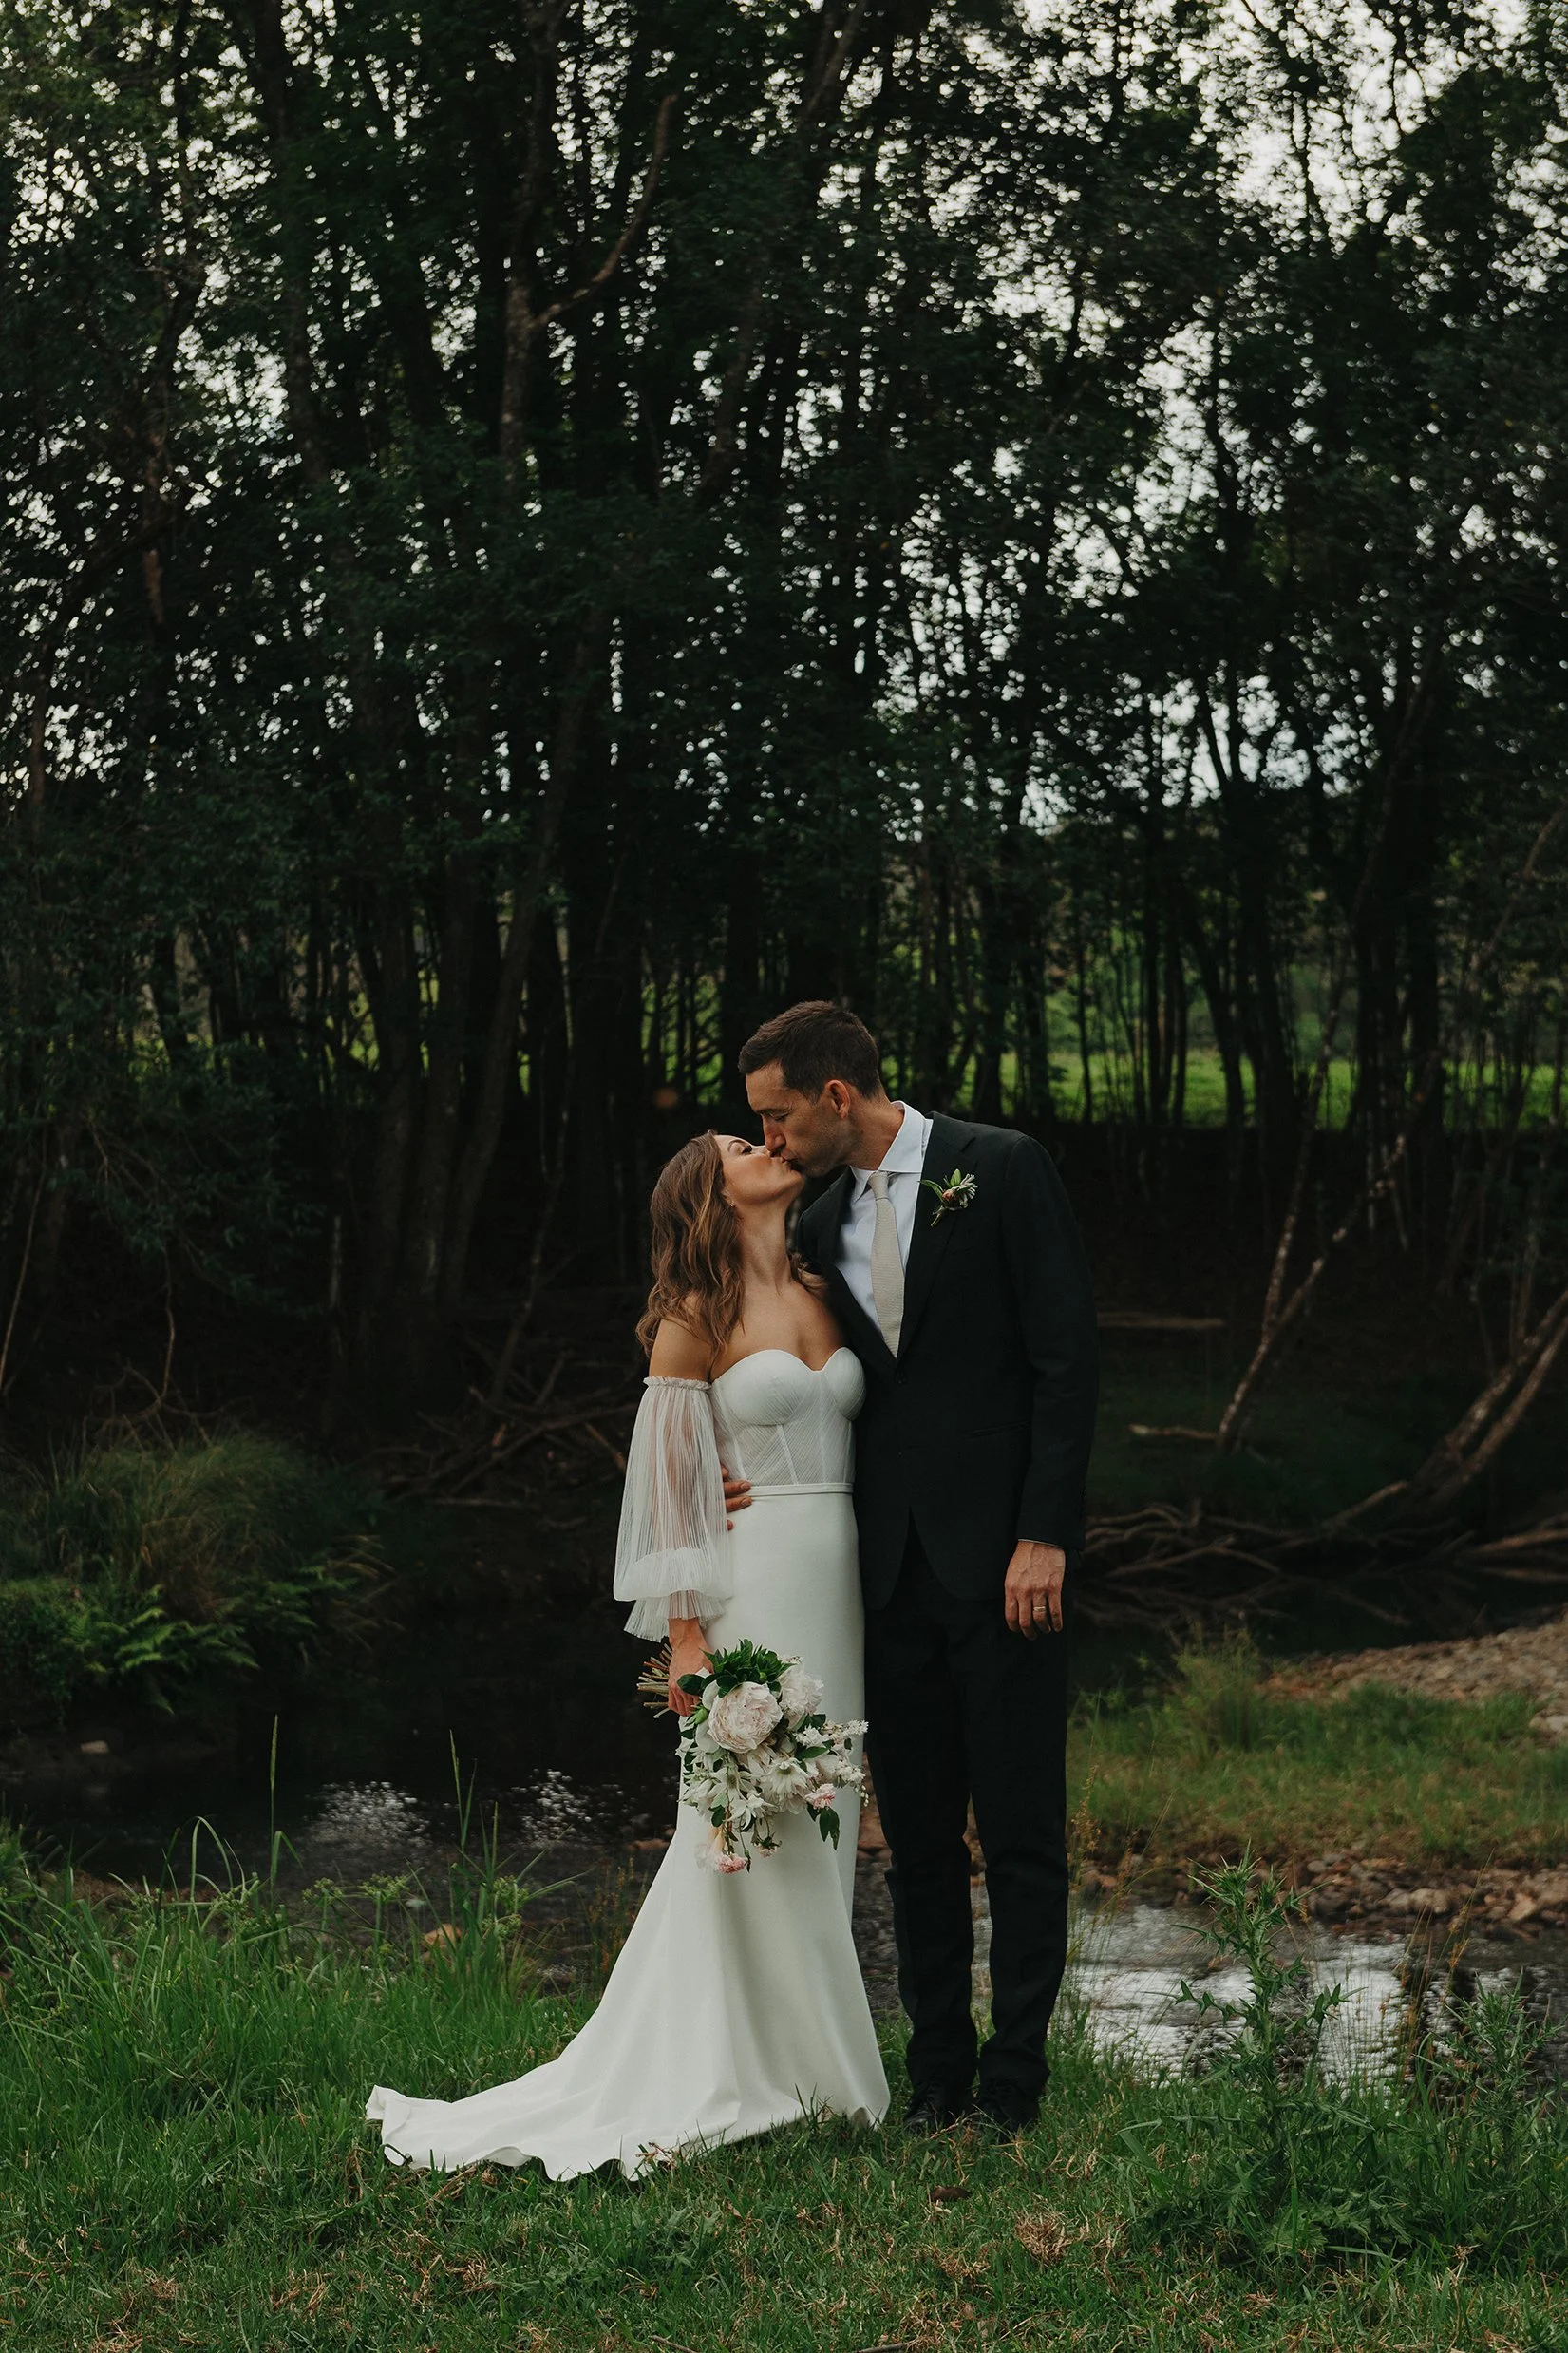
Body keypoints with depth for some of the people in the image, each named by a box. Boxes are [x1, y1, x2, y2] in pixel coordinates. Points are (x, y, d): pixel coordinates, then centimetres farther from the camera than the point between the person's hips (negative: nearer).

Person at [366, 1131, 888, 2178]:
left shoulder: (823, 1294, 13)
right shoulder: (693, 1320, -4)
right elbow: (669, 1479, -6)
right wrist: (687, 1638, -11)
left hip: (844, 1582, 6)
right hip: (755, 1583, -6)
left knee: (819, 1819, 9)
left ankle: (807, 2062, 18)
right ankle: (734, 2071, 6)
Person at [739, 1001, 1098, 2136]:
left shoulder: (1001, 1170, -5)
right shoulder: (823, 1230, 13)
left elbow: (1066, 1354, -9)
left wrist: (1044, 1536, -14)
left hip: (1004, 1559, -6)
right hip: (892, 1569, 6)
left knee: (1022, 1830, 1)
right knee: (917, 1835, 10)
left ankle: (1015, 2078, 10)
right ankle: (938, 2071, 19)